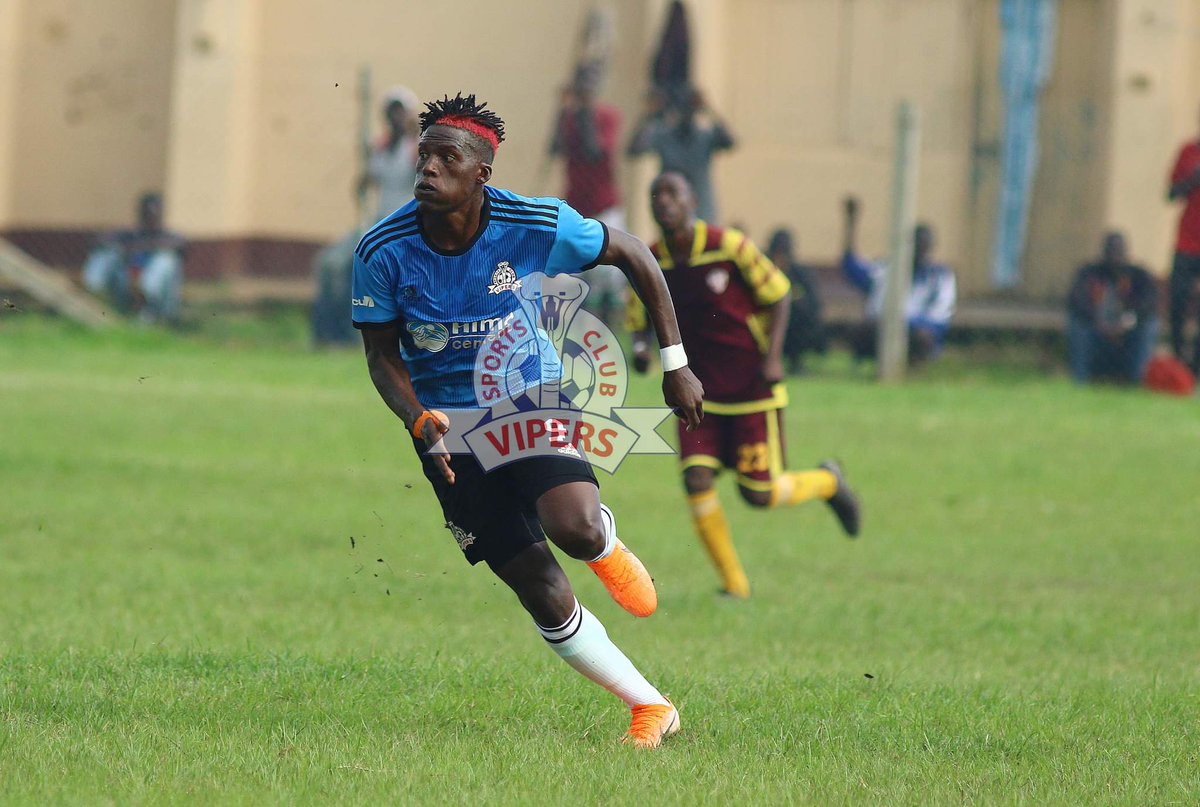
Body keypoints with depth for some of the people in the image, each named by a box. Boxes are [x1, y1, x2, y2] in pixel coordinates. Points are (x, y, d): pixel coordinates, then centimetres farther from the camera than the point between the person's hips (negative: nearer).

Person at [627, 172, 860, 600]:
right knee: (697, 480, -14)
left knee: (758, 494, -2)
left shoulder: (729, 247, -15)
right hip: (699, 393, 3)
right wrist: (640, 346, -14)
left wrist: (773, 356, -15)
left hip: (753, 390, -3)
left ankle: (825, 482, 32)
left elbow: (778, 294, -5)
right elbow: (641, 318, 9)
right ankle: (733, 584, 1)